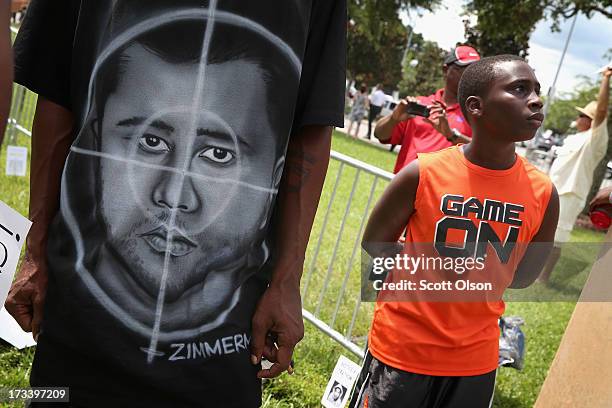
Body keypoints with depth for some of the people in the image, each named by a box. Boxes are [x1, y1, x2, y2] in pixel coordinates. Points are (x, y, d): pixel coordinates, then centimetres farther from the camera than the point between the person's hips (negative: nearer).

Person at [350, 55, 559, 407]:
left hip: (476, 360, 3)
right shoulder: (423, 174, -15)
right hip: (402, 349, -2)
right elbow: (375, 243, -2)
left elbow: (523, 275, 6)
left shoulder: (544, 194, -8)